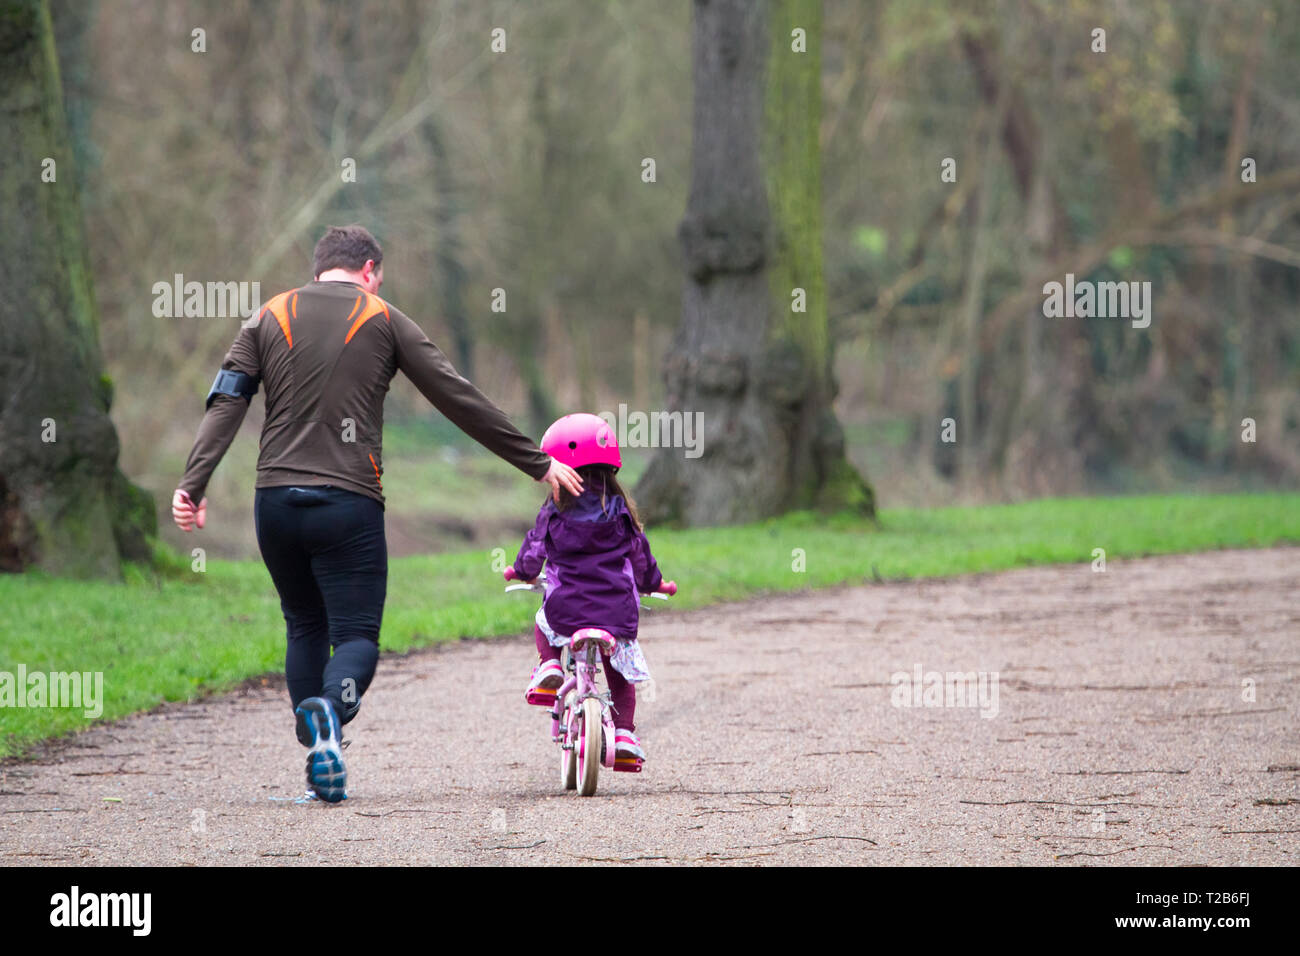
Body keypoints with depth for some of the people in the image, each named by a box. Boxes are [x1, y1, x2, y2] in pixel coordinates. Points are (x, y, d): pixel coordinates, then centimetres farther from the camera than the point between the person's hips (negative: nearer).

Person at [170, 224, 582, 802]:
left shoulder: (271, 317, 12)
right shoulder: (383, 321, 6)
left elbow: (226, 401, 1)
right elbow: (460, 401, 6)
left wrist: (193, 484, -5)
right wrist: (537, 464, 12)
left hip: (276, 499, 3)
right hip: (348, 503, -3)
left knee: (305, 627, 17)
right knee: (356, 634, 0)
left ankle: (320, 766, 5)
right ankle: (331, 706, -34)